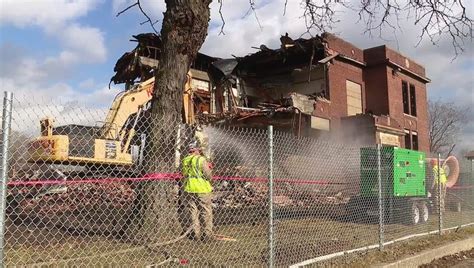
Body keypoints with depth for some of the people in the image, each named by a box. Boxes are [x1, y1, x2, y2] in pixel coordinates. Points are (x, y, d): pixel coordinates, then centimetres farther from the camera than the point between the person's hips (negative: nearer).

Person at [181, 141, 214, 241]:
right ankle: (207, 234, 7)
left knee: (192, 212, 9)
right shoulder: (201, 159, -8)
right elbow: (208, 175, -10)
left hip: (188, 189, 4)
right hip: (202, 189, -4)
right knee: (206, 212, 5)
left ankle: (195, 234, 11)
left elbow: (183, 175, 12)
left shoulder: (185, 161, 8)